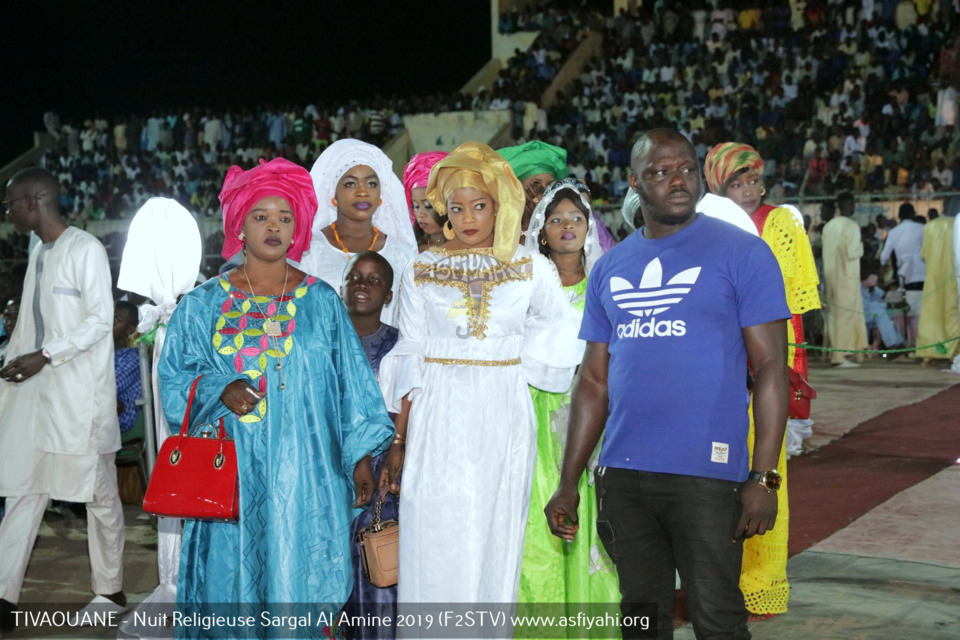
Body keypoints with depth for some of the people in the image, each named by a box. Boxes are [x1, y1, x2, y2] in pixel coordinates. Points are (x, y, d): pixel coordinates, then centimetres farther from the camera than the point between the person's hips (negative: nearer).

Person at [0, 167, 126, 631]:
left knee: (99, 492, 3)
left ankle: (110, 590, 14)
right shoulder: (38, 253, 15)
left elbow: (100, 320, -14)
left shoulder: (86, 250, -9)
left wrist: (44, 356, -20)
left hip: (80, 391, -7)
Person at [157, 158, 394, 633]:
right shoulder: (205, 304, 8)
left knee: (301, 580, -1)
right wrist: (220, 391, -13)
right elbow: (175, 378, 6)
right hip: (232, 477, 0)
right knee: (233, 580, 0)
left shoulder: (321, 301, 7)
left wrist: (365, 451, 0)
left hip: (304, 473, 0)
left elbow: (352, 383, 6)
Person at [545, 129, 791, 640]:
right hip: (622, 473, 5)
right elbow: (594, 380, 14)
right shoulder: (609, 268, 12)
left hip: (707, 473, -4)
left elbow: (771, 367, -6)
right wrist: (568, 482, 10)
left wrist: (763, 477, -13)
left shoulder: (742, 254, -2)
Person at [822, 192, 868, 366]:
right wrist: (860, 245, 1)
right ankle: (840, 356, -4)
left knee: (834, 314, 13)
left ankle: (834, 354, 17)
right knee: (846, 314, -3)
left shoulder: (828, 226, 9)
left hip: (831, 275, 7)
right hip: (847, 278, -7)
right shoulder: (851, 226, -13)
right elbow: (852, 253, -17)